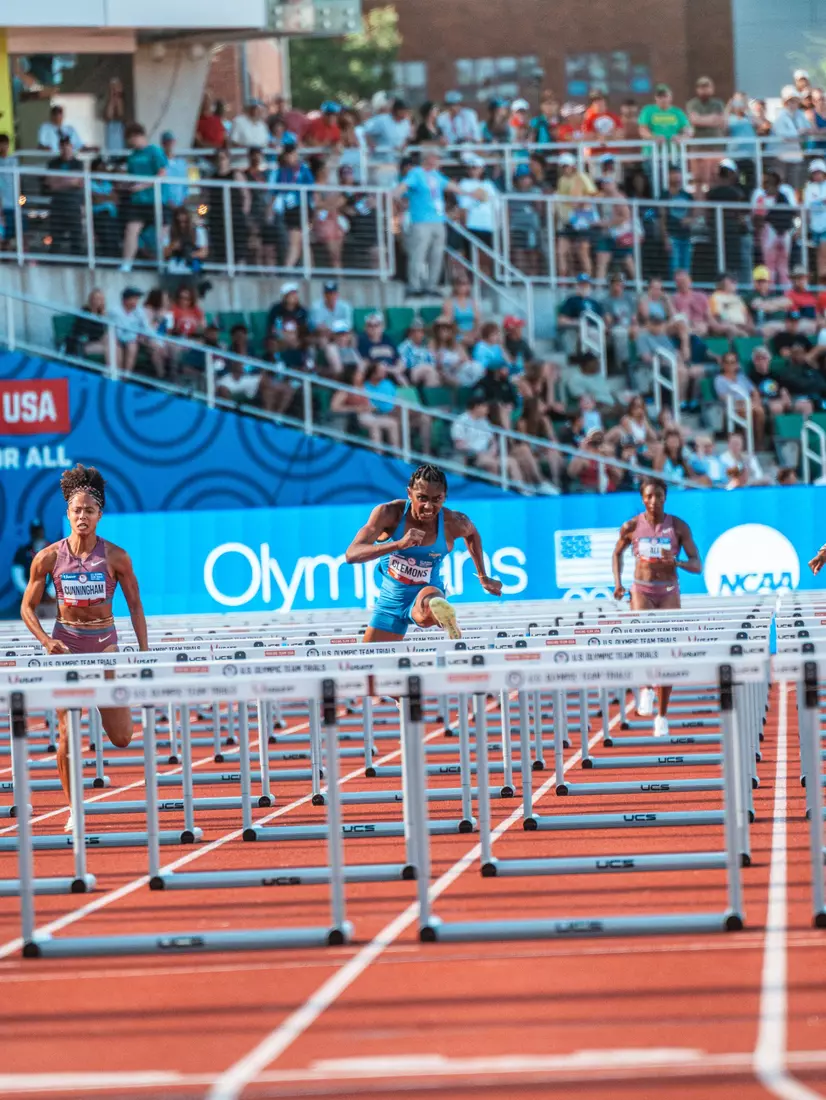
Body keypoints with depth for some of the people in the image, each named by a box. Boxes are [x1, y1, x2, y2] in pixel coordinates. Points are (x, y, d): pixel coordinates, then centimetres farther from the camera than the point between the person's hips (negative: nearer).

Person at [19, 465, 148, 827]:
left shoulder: (115, 557, -5)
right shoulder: (49, 558, -4)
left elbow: (135, 606, 5)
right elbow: (27, 607, 4)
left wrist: (144, 651, -2)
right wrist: (46, 641, -12)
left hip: (104, 641, 0)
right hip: (66, 644, 0)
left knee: (121, 738, -4)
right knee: (68, 735, -6)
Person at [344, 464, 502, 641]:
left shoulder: (453, 523, -16)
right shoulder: (389, 513, -20)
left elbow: (471, 533, 12)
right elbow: (351, 555, -31)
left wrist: (483, 578, 14)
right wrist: (398, 544, -44)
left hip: (422, 601, -3)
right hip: (390, 601, 3)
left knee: (430, 598, -43)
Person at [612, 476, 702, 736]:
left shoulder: (678, 527, -4)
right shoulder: (632, 527, -2)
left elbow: (697, 565, -4)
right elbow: (617, 553, 16)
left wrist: (676, 562, -24)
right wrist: (618, 583, 2)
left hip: (669, 593, 0)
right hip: (642, 590, 0)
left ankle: (662, 716, 12)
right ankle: (646, 689, -6)